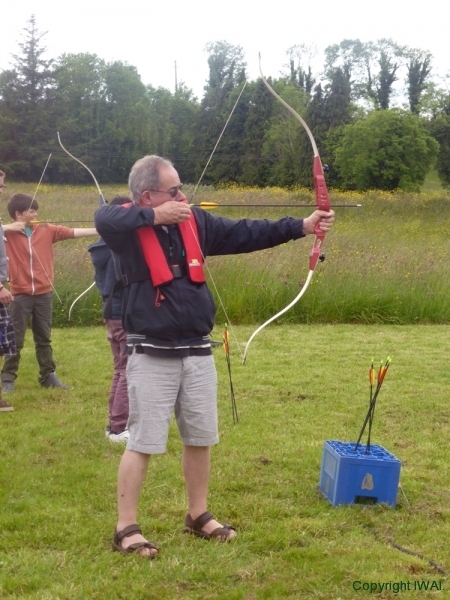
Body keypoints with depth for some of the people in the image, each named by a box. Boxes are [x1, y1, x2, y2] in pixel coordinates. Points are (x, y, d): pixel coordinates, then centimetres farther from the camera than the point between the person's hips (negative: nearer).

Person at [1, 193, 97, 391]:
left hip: (43, 293, 3)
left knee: (44, 338, 12)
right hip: (20, 294, -3)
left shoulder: (46, 230, 4)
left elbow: (73, 232, 1)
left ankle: (48, 376, 19)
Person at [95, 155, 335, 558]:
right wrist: (156, 216, -27)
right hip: (152, 355, -6)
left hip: (197, 352, 6)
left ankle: (198, 516, 30)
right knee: (142, 443, -1)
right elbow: (103, 219, -32)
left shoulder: (195, 222, 7)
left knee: (200, 437, 14)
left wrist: (301, 226, 2)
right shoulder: (128, 227, -9)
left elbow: (244, 234, 7)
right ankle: (126, 528, 10)